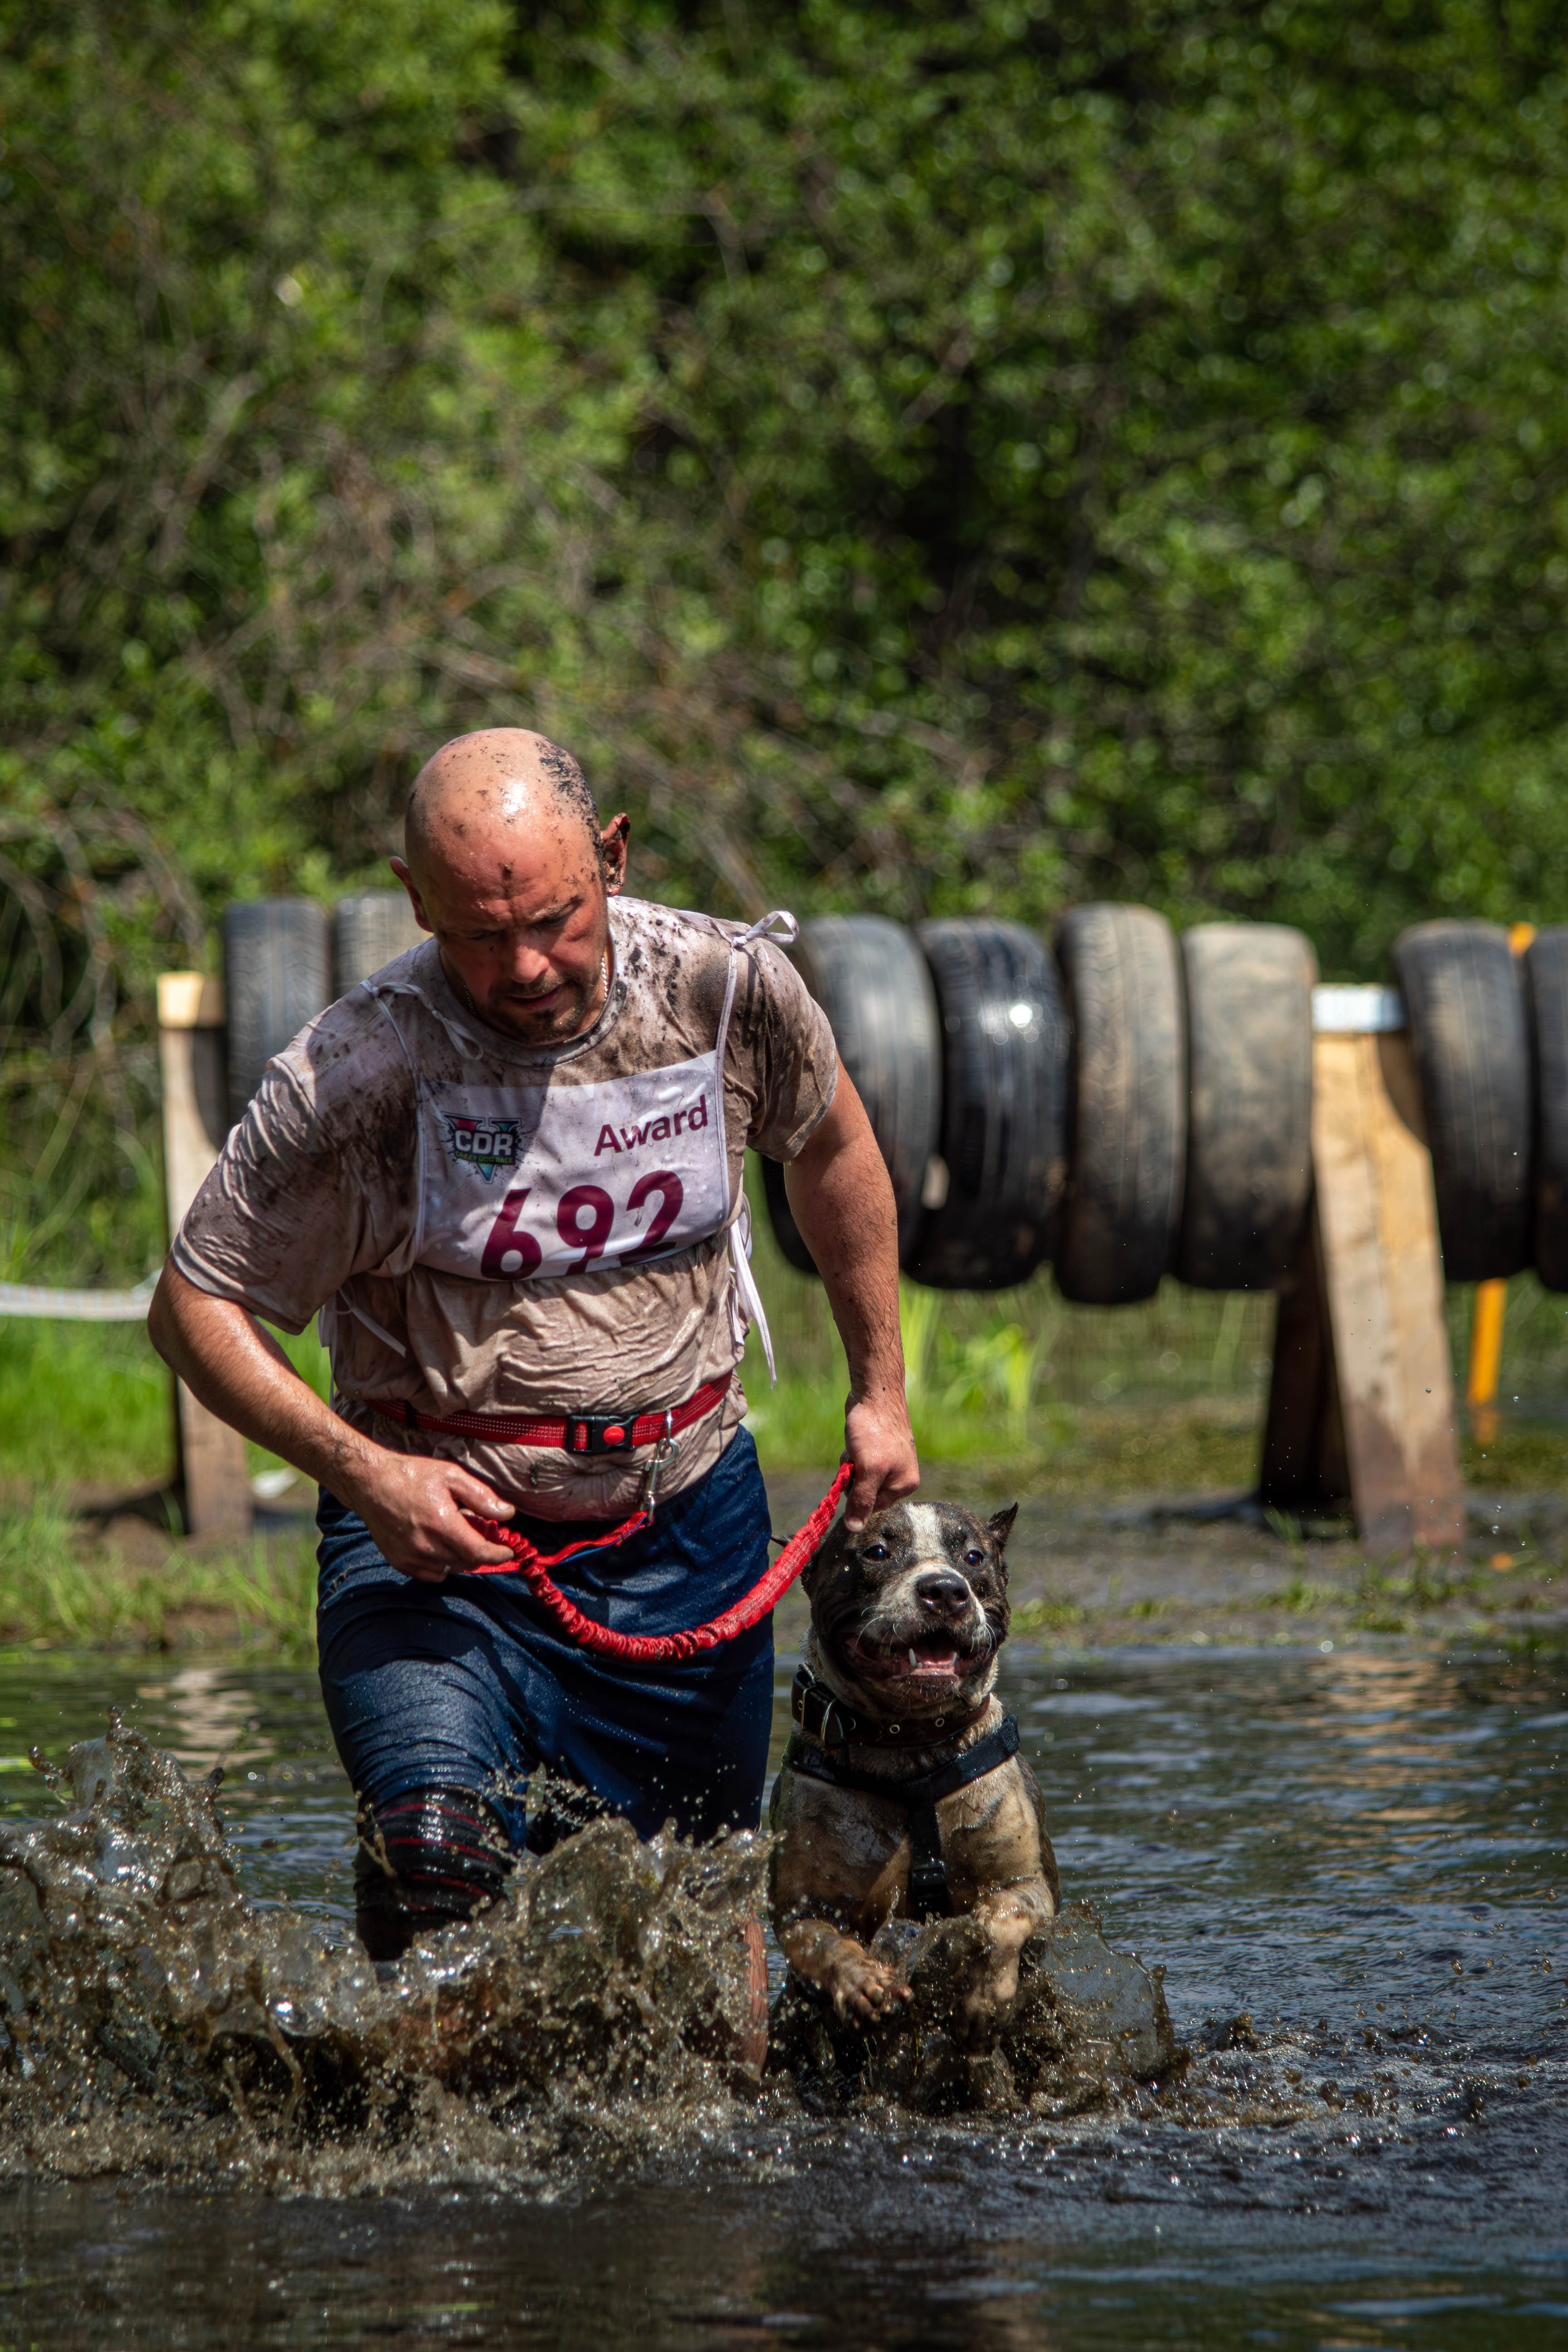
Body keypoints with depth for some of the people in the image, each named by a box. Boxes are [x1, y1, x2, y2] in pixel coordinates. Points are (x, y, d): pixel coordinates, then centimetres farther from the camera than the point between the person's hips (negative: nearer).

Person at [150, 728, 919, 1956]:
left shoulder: (731, 988, -9)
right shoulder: (358, 1070, -19)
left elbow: (833, 1145, 14)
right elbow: (197, 1305, -9)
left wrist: (882, 1390, 19)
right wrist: (365, 1472, -21)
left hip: (688, 1524, 3)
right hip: (439, 1525, -3)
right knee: (437, 1862, -27)